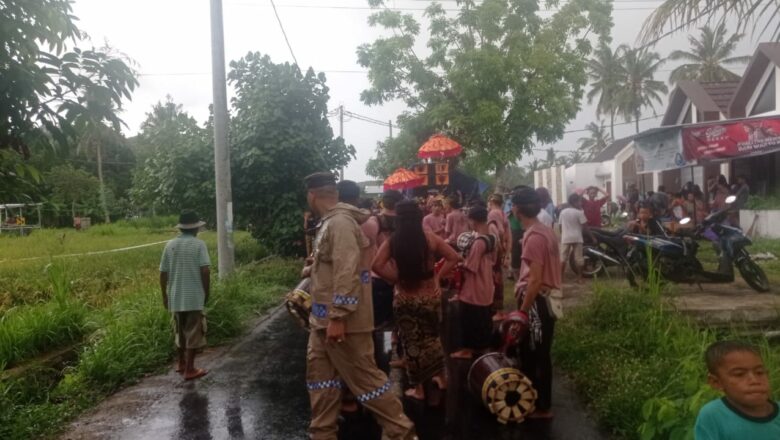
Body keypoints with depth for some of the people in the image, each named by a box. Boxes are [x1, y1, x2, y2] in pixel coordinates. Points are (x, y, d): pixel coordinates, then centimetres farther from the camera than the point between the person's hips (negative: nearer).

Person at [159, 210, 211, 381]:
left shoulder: (170, 245, 5)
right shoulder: (198, 244, -8)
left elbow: (163, 273, 6)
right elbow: (205, 271, -15)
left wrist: (164, 296, 16)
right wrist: (206, 292, -2)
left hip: (175, 297, 5)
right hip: (194, 297, -5)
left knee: (180, 331, 20)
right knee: (193, 332, 4)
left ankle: (181, 364, 33)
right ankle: (189, 370, 6)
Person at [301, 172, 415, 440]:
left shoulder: (340, 223, -20)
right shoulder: (330, 222, 12)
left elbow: (347, 272, -27)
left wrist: (338, 317, -28)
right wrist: (313, 270, 28)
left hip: (341, 320, -10)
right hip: (325, 318, 10)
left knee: (363, 376, -1)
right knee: (319, 373, 15)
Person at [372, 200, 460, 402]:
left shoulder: (392, 241, -10)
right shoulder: (430, 238, -6)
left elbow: (377, 266, -20)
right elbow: (454, 257, -4)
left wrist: (396, 279, -9)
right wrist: (438, 276, 1)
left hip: (405, 298, -2)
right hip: (430, 295, 2)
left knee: (412, 343, 11)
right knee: (432, 337, 24)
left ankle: (418, 388, 22)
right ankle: (440, 377, 36)